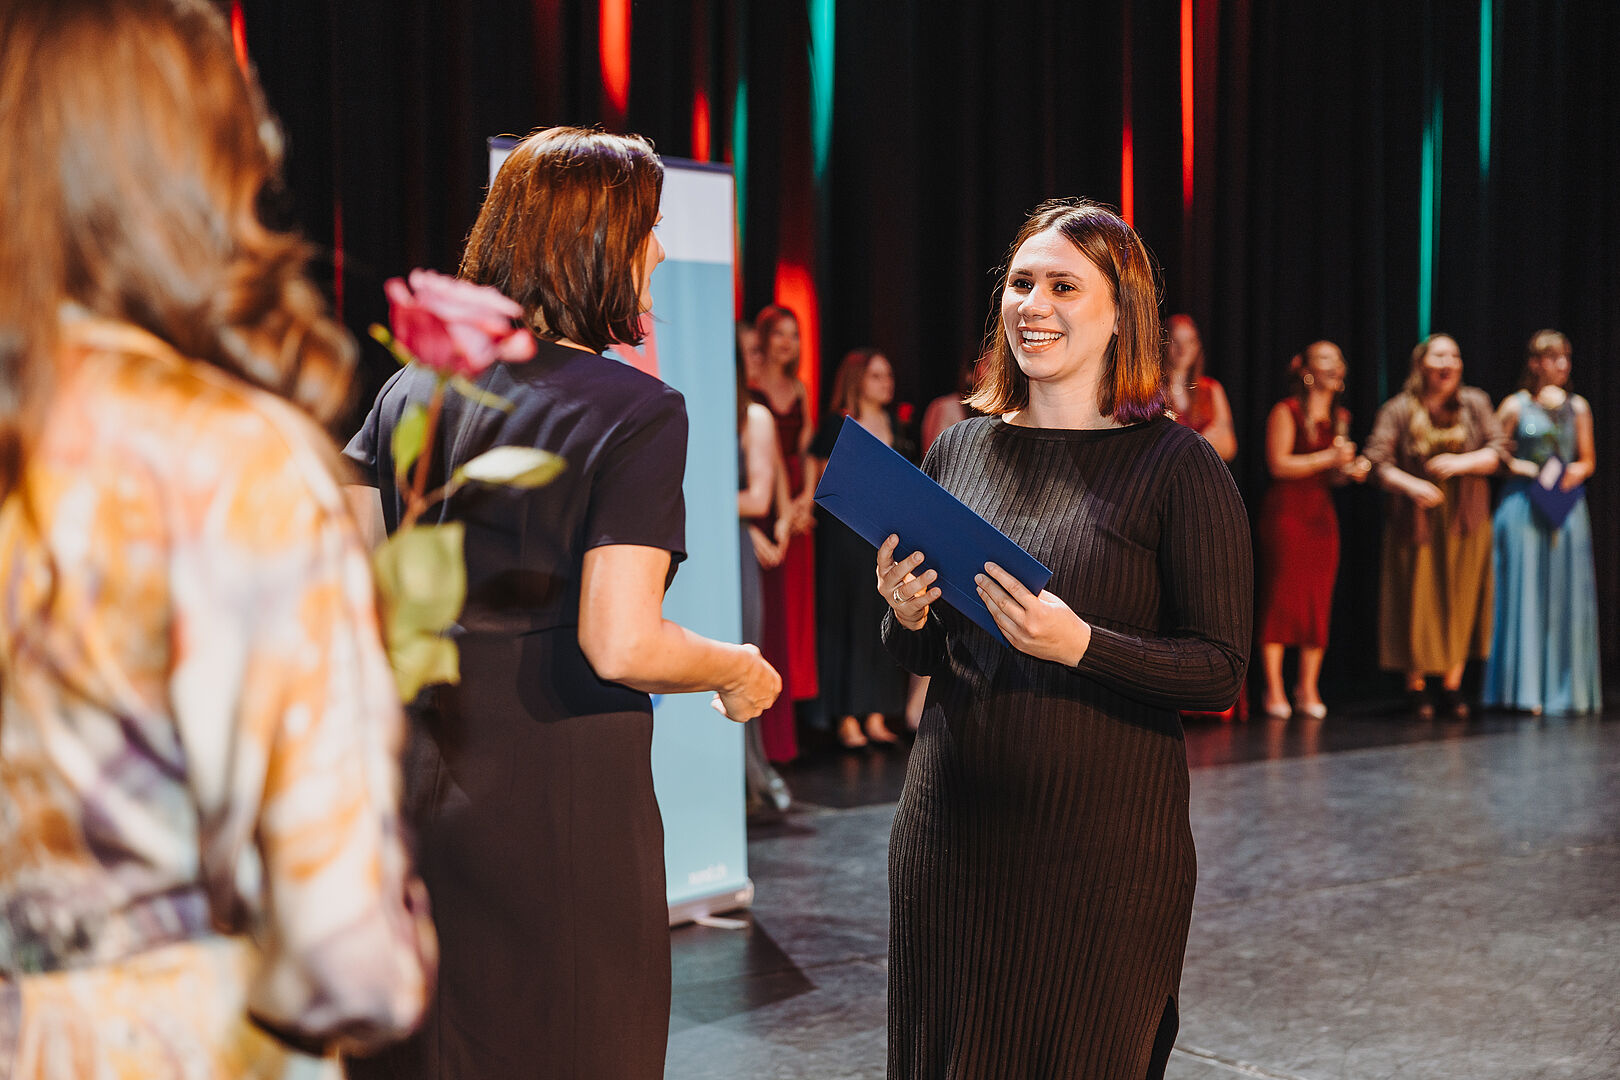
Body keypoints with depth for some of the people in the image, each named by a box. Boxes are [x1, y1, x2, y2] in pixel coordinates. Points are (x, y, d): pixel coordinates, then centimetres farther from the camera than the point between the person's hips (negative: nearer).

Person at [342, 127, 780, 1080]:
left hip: (413, 782, 6)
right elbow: (622, 647, -22)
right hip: (559, 809, -6)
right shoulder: (638, 411, -12)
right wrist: (739, 671, -4)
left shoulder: (411, 387, 5)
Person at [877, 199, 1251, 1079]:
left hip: (1104, 848, -4)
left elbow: (1220, 671, -11)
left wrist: (1079, 644, -24)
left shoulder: (1178, 467, -7)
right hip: (951, 833, 5)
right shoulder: (960, 449, 7)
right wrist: (905, 617, -8)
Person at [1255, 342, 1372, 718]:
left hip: (1323, 514, 6)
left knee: (1320, 601, 2)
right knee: (1280, 597, -8)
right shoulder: (1286, 411, -4)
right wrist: (1329, 458, -14)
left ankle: (1308, 688, 9)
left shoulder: (1340, 417, 17)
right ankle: (1274, 690, -4)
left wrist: (1352, 470, 3)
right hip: (1286, 512, -6)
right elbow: (1278, 464, -12)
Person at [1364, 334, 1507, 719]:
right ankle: (1416, 687, 14)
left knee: (1461, 601, 2)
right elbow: (1377, 462, -10)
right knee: (1416, 600, 0)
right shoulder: (1398, 410, -4)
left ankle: (1452, 686, 13)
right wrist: (1410, 484, -26)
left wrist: (1461, 463, -18)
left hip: (1465, 521, 2)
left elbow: (1498, 452, -1)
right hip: (1417, 520, -2)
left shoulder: (1474, 404, 2)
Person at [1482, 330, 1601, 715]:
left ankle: (1567, 687, 11)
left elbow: (1589, 460, 15)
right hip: (1524, 506, -4)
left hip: (1568, 507, 4)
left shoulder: (1577, 407, 11)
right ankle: (1526, 689, 0)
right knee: (1526, 593, -4)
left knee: (1567, 594, 3)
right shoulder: (1516, 406, -1)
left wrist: (1577, 472, -6)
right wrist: (1530, 470, -12)